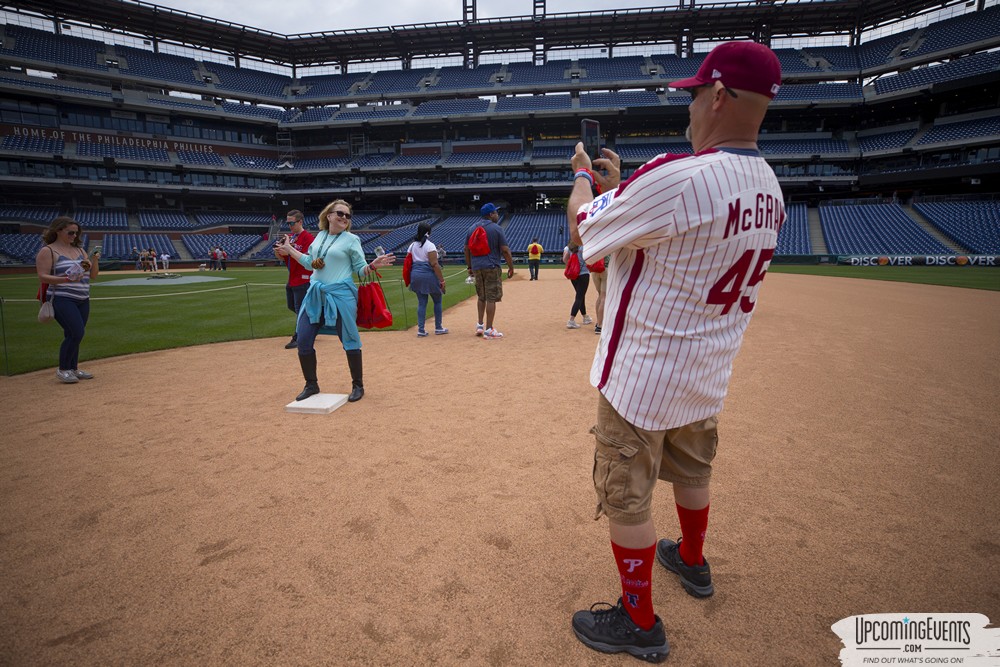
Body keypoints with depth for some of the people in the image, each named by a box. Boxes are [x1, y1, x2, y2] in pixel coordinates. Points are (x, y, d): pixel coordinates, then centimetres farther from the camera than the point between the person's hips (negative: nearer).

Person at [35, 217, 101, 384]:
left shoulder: (79, 249, 15)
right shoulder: (48, 251, -4)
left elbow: (93, 275, 13)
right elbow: (43, 276, -12)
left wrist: (94, 260, -6)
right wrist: (67, 279, -25)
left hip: (83, 300, 6)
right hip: (62, 300, -6)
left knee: (74, 335, 9)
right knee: (76, 333, -14)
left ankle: (73, 369, 19)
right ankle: (63, 370, 1)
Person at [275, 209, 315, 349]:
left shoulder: (308, 237, -12)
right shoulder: (290, 238, 13)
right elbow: (281, 257, 15)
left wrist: (289, 251, -28)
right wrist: (277, 250, -7)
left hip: (302, 279, -9)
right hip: (291, 279, 9)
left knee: (299, 309, -4)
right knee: (291, 306, 18)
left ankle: (299, 338, 3)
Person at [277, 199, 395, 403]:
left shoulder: (351, 240, -3)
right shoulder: (320, 236, 12)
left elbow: (360, 269, -3)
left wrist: (373, 266, -23)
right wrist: (289, 249, 25)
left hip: (341, 296, -5)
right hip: (315, 295, 6)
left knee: (349, 341, 0)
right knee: (303, 340, 5)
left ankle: (358, 386, 16)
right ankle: (311, 385, 22)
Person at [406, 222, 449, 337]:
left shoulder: (412, 245, 9)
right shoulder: (430, 246, -11)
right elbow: (434, 264, -17)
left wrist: (410, 279, 18)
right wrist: (442, 280, -14)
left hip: (415, 275, 6)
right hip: (429, 275, -6)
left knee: (421, 302, 10)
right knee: (437, 301, 10)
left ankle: (421, 329, 7)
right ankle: (438, 328, 16)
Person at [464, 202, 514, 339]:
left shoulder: (472, 229, 9)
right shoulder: (496, 229, -7)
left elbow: (466, 249, 12)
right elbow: (505, 250, -10)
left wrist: (469, 267, 19)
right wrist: (511, 267, -3)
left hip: (476, 267, 6)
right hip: (491, 267, -6)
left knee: (481, 297, 20)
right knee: (491, 298, -2)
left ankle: (480, 326, 22)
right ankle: (488, 330, -2)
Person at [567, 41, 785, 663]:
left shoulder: (676, 177, -27)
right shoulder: (770, 189, 1)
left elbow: (582, 227, -12)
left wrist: (583, 178, 8)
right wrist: (618, 185, 19)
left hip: (644, 376, -8)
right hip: (709, 374, 9)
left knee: (626, 499, 9)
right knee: (693, 473, 29)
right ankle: (692, 561, 53)